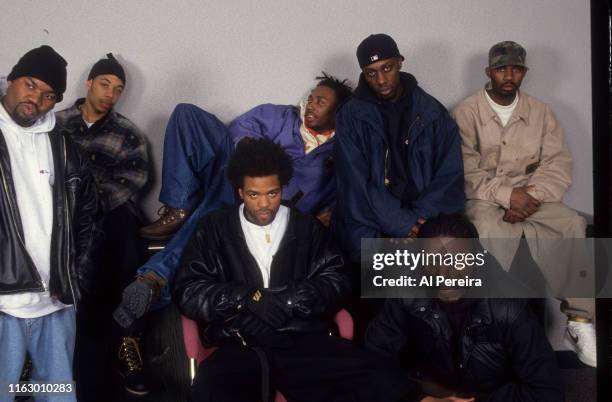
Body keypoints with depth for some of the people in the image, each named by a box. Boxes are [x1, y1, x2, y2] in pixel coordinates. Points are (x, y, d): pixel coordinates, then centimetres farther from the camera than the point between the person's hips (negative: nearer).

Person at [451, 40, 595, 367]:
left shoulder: (540, 112, 12)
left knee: (573, 224, -25)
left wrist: (531, 196, -15)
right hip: (483, 197, -3)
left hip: (530, 197, 3)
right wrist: (507, 195, -19)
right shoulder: (466, 112, 1)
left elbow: (558, 164, 2)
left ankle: (579, 320, -19)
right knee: (492, 231, -37)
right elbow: (466, 170, -8)